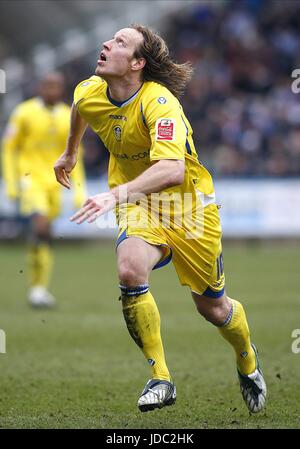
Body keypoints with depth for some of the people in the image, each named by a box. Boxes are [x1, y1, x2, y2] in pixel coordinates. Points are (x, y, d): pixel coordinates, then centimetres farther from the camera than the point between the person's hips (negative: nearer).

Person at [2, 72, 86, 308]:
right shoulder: (25, 113, -4)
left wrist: (79, 190, 10)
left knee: (44, 235, 6)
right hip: (30, 179, -4)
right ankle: (38, 287, -14)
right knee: (40, 225, -21)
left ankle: (40, 288, 17)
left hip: (54, 182, 4)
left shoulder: (68, 117, 7)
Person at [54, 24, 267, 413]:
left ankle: (248, 362, 44)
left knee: (212, 307, 9)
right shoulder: (89, 93, -10)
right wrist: (70, 152, 33)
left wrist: (116, 195, -56)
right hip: (138, 204, 4)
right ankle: (160, 378, -16)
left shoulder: (159, 102, -30)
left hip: (188, 204, -4)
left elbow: (173, 170, -46)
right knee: (130, 269, -28)